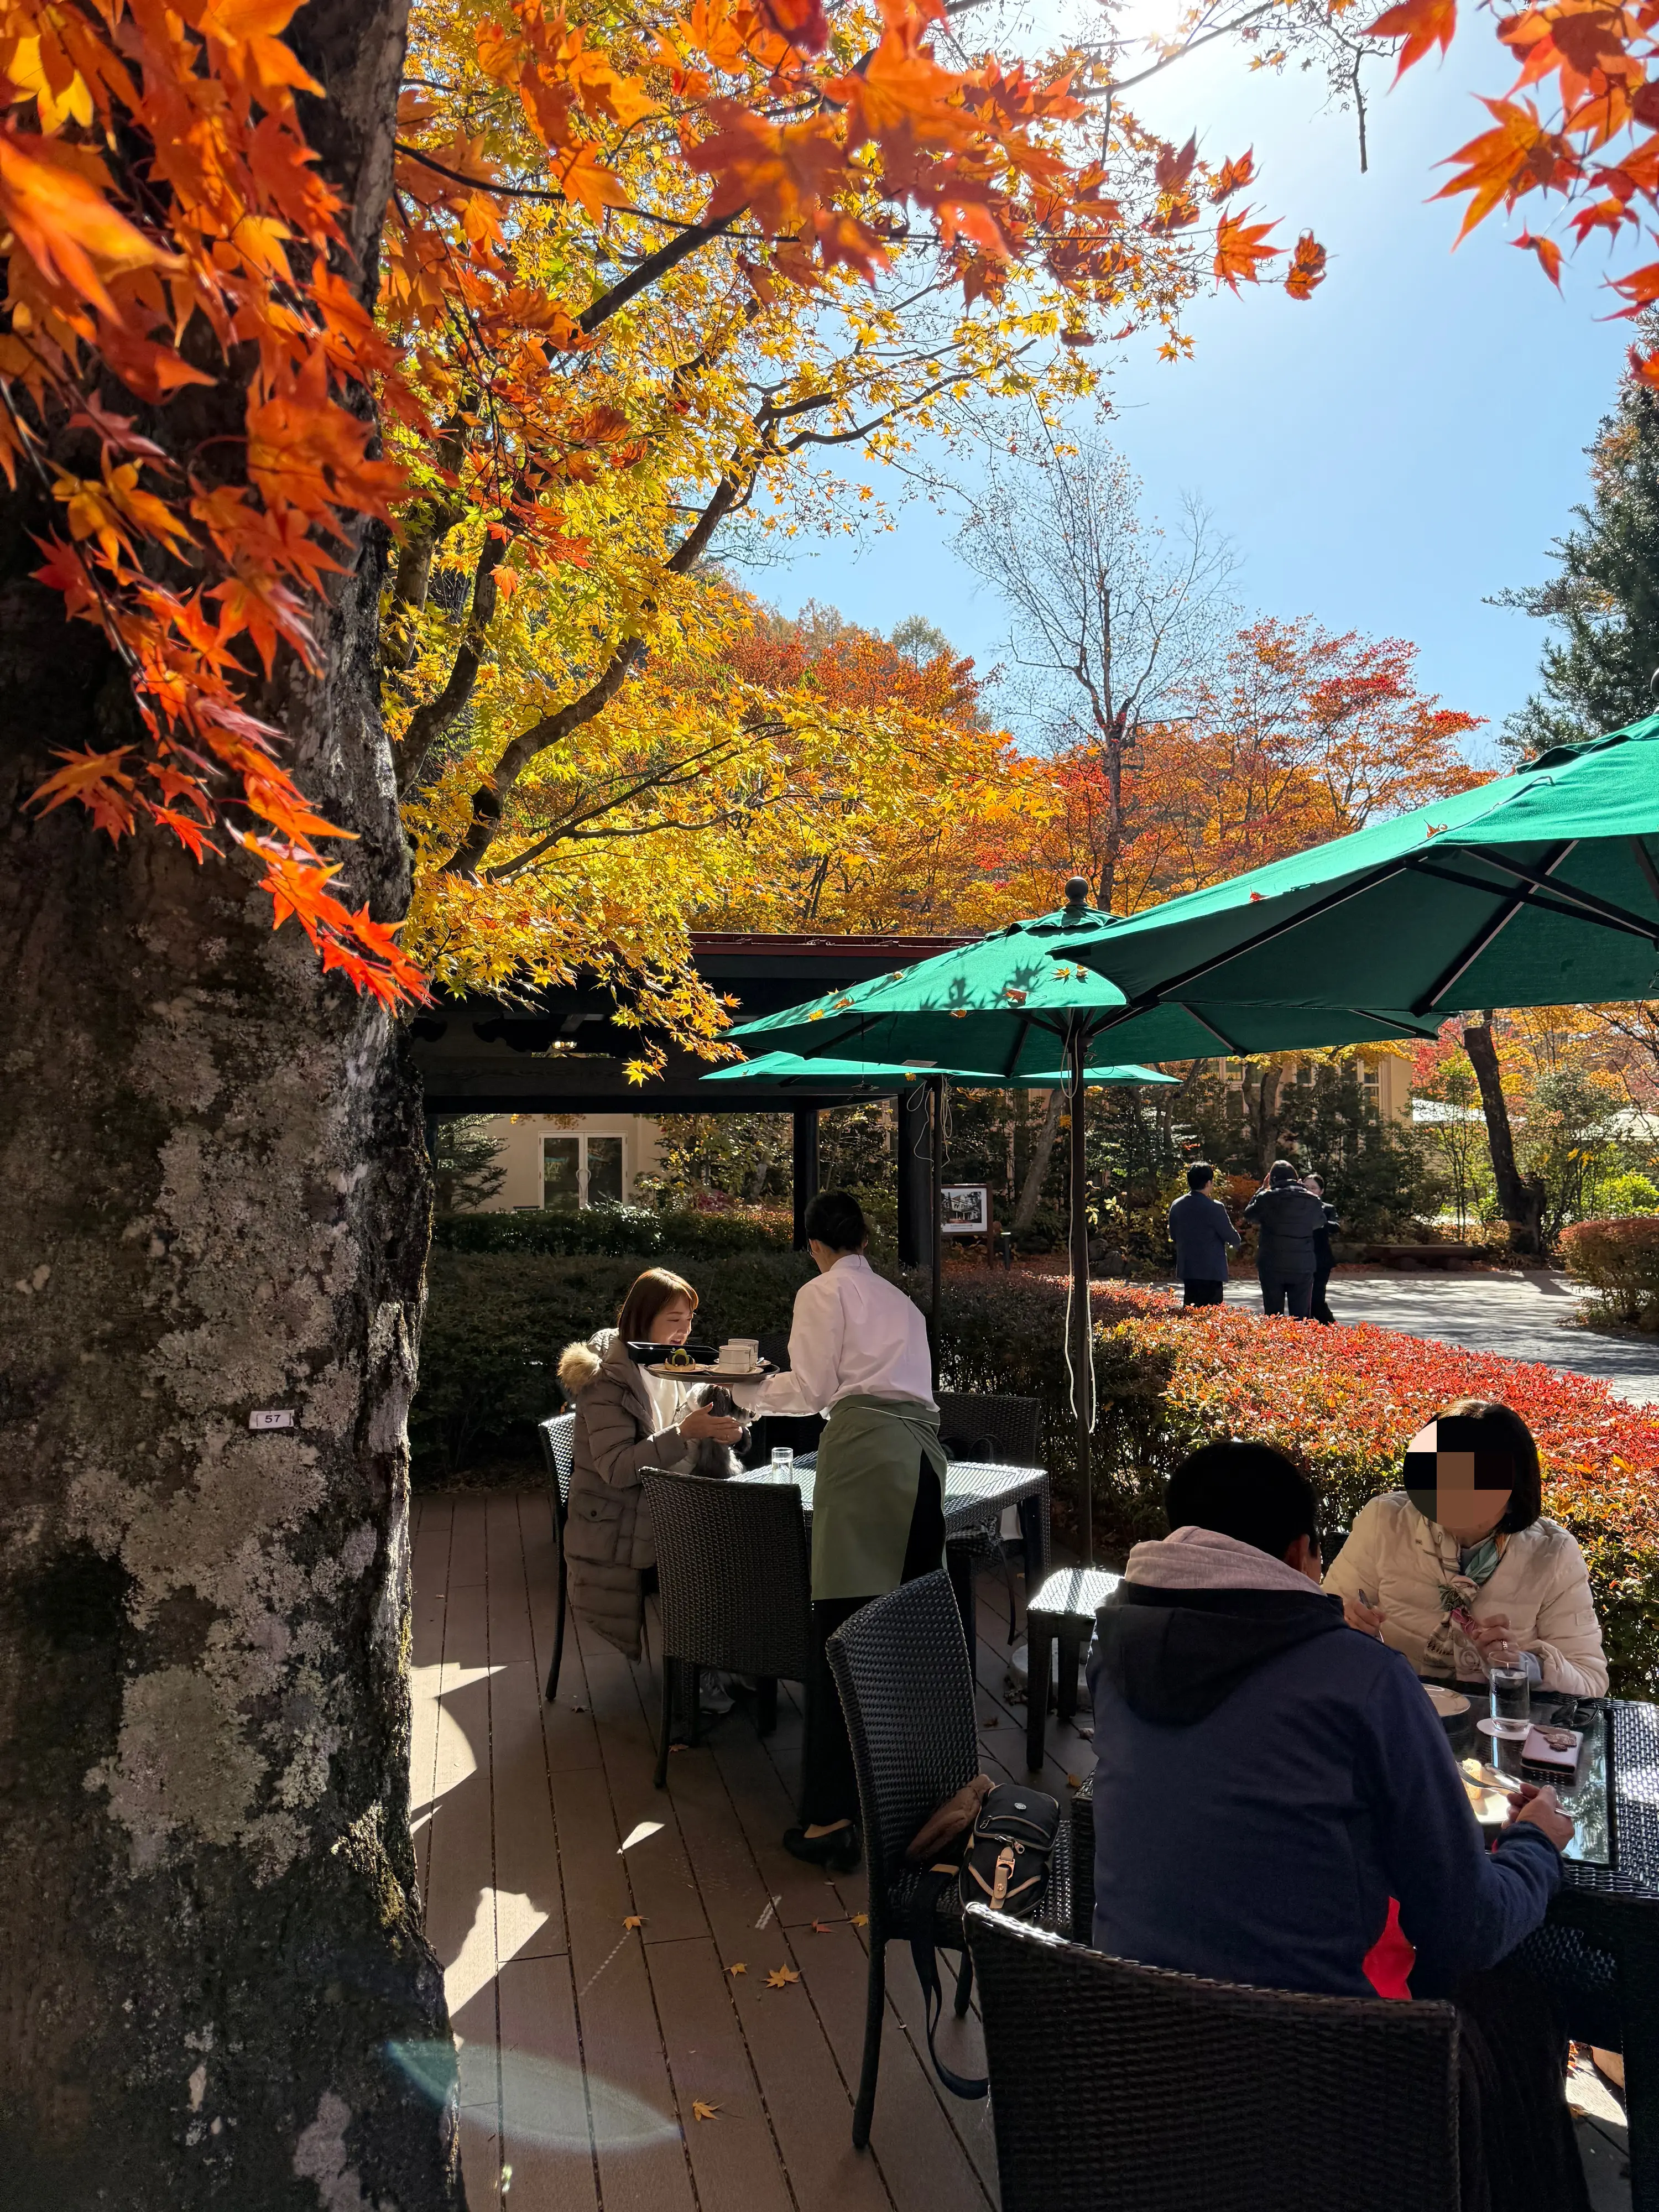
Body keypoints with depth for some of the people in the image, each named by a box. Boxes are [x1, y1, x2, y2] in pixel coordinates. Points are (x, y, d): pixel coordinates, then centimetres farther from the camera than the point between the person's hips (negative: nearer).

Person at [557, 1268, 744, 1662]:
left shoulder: (676, 1370, 11)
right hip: (618, 1537, -7)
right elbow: (616, 1469, -23)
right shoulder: (608, 1378, -14)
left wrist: (722, 1430, -10)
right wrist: (685, 1433, -31)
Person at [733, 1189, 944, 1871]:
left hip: (866, 1449, -7)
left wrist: (743, 1389, 15)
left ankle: (830, 1819, -11)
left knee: (843, 1629, -9)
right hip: (924, 1449, 7)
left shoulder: (823, 1293, 7)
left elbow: (810, 1392, 0)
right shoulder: (899, 1300, 27)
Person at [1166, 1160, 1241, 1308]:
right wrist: (1237, 1243, 15)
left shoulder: (1176, 1206, 4)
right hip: (1211, 1271, -6)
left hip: (1186, 1268, 6)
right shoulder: (1214, 1208, -15)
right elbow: (1230, 1235, -7)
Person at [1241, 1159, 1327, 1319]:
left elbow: (1249, 1215, 10)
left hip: (1272, 1267, -2)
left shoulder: (1267, 1198, -8)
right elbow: (1320, 1223, 17)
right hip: (1303, 1267, 2)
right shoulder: (1312, 1200, 0)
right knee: (1301, 1318, 7)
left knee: (1273, 1316, 6)